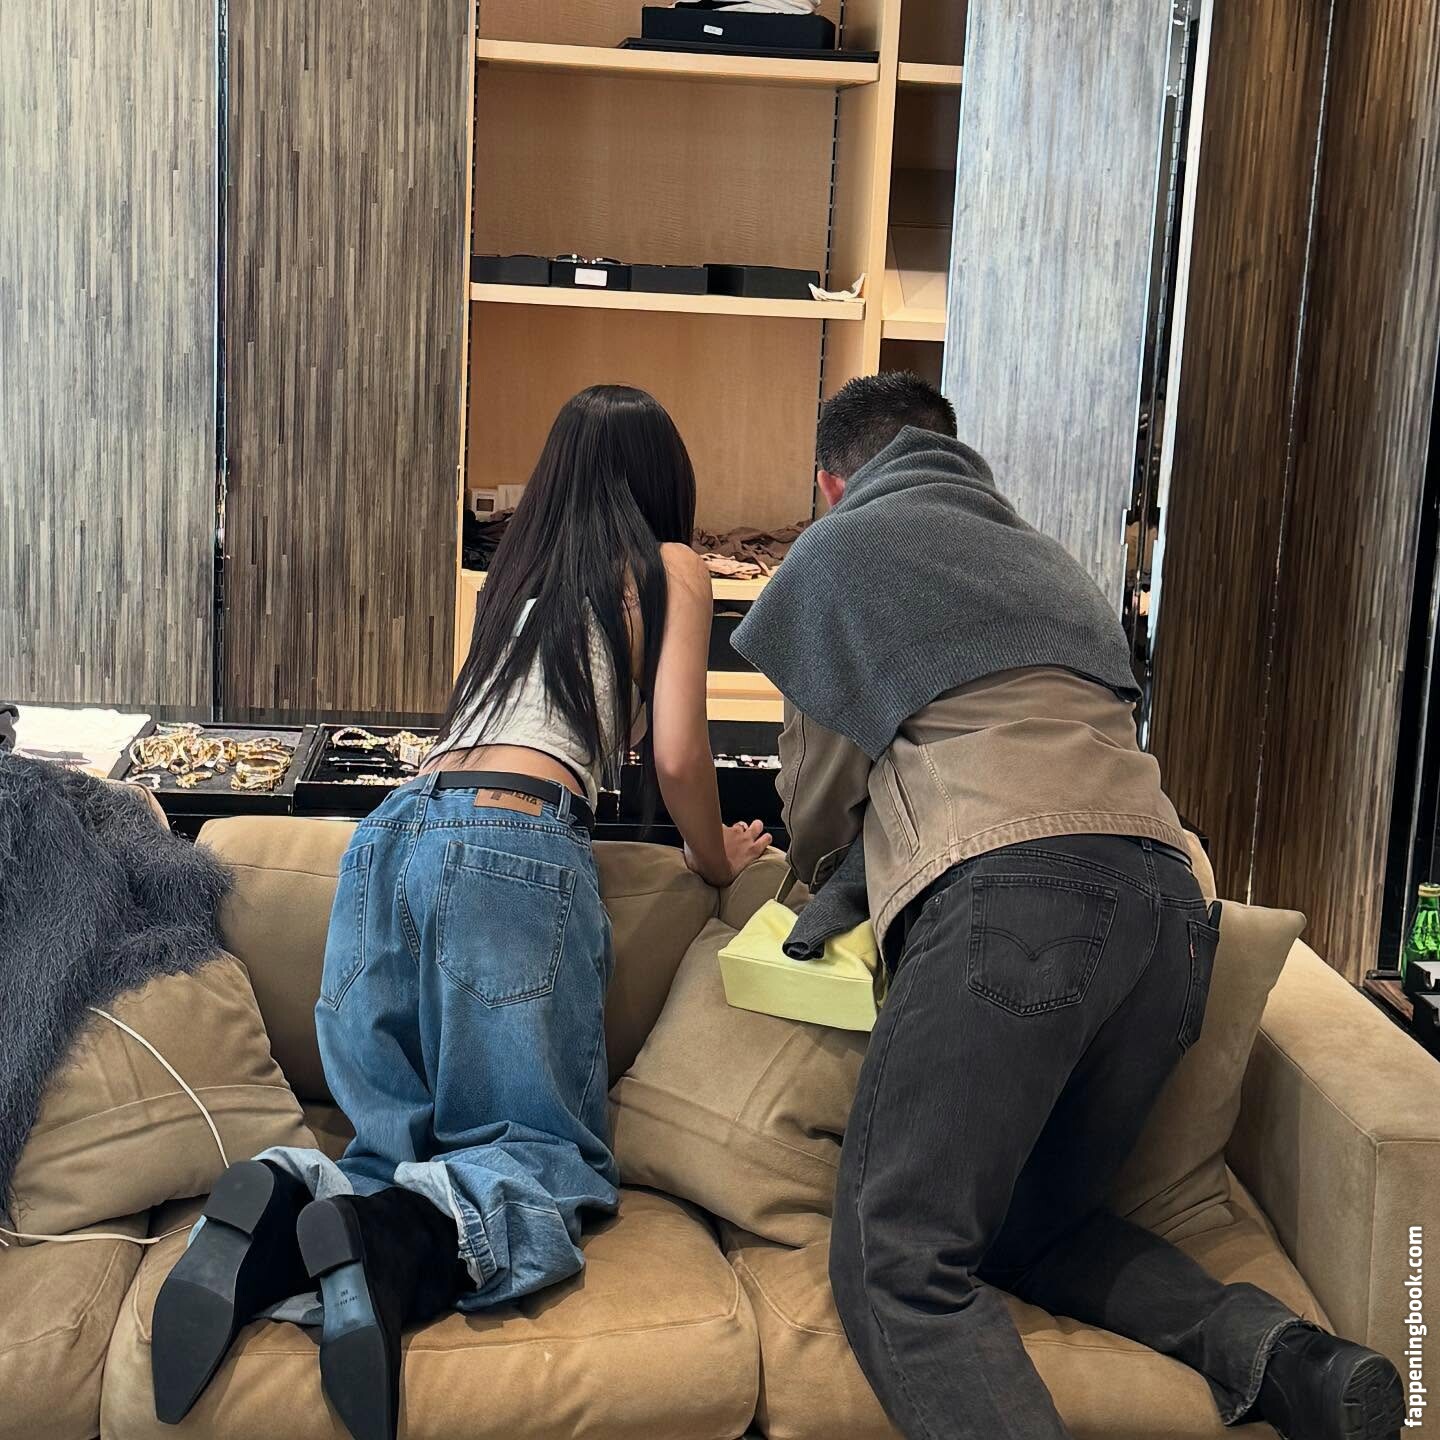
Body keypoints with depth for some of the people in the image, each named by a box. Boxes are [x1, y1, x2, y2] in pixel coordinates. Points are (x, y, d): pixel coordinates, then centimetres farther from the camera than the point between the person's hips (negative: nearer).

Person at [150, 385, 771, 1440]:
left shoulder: (519, 570, 30)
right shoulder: (670, 569, 13)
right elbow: (677, 757, 4)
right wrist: (718, 858, 23)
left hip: (394, 833, 6)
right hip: (515, 848, -6)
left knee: (412, 1139, 9)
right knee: (548, 1153, -1)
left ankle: (284, 1211, -23)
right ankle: (395, 1238, -32)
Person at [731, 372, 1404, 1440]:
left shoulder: (835, 551, 18)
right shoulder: (1048, 558, 35)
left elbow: (819, 795, 21)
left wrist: (825, 882, 44)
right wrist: (864, 870, 48)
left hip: (1010, 885, -7)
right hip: (1170, 902, 7)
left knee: (899, 1266, -10)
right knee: (1030, 1227, 20)